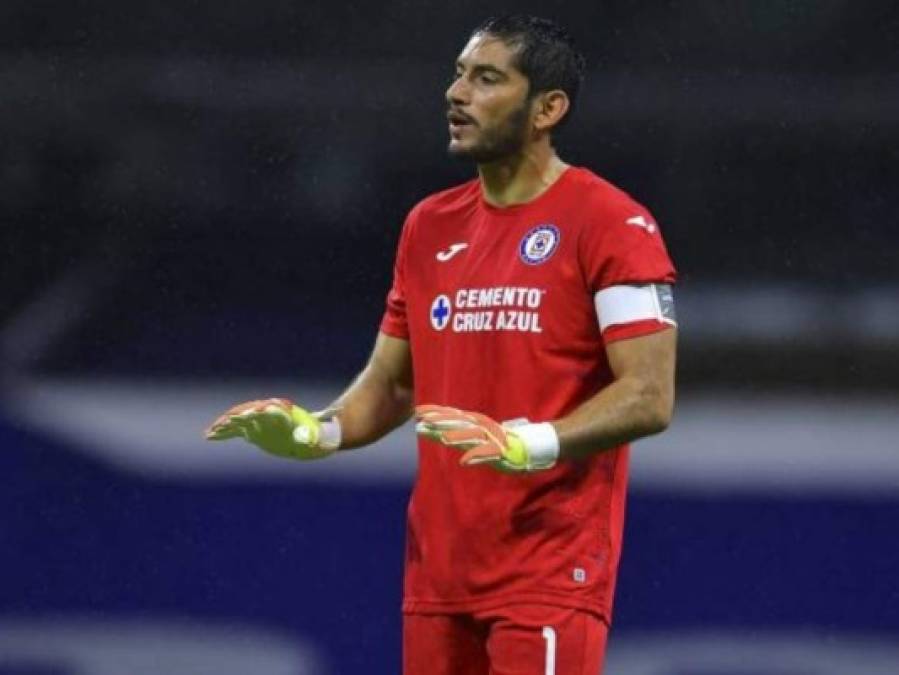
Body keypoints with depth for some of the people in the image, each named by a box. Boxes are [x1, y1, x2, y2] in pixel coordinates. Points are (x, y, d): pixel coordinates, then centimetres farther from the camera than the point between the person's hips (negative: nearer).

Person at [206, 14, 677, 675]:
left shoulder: (611, 223, -8)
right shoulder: (430, 225, 14)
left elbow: (649, 397, -15)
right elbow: (391, 380, 21)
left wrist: (526, 444, -29)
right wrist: (318, 431, 1)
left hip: (550, 575, -7)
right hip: (438, 576, 7)